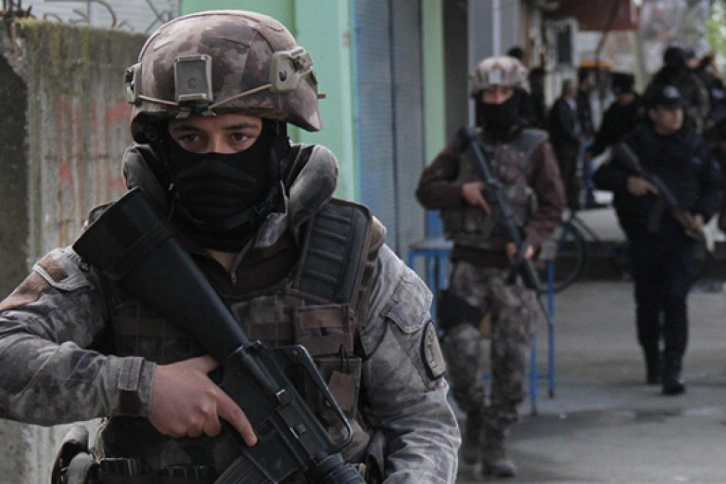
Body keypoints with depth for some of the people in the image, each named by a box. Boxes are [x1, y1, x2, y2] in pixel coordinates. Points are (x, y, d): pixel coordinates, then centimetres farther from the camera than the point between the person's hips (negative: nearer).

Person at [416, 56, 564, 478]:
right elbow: (426, 189, 9)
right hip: (469, 264, 1)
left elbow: (553, 205, -2)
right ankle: (476, 416, 12)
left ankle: (496, 443, 10)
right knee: (460, 343, -14)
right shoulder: (465, 146, 9)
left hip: (514, 268, -1)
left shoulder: (536, 147, 2)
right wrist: (462, 191, -10)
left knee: (512, 358, -2)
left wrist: (531, 241, -19)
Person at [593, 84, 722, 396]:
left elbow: (714, 186, 14)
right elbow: (601, 177, 5)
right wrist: (626, 182, -16)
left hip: (679, 236, -1)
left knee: (675, 300, -12)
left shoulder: (694, 146, 7)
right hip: (643, 234, 1)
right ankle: (653, 363, 28)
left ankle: (671, 371, -16)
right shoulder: (633, 144, 4)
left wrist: (702, 215, -4)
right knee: (647, 302, 10)